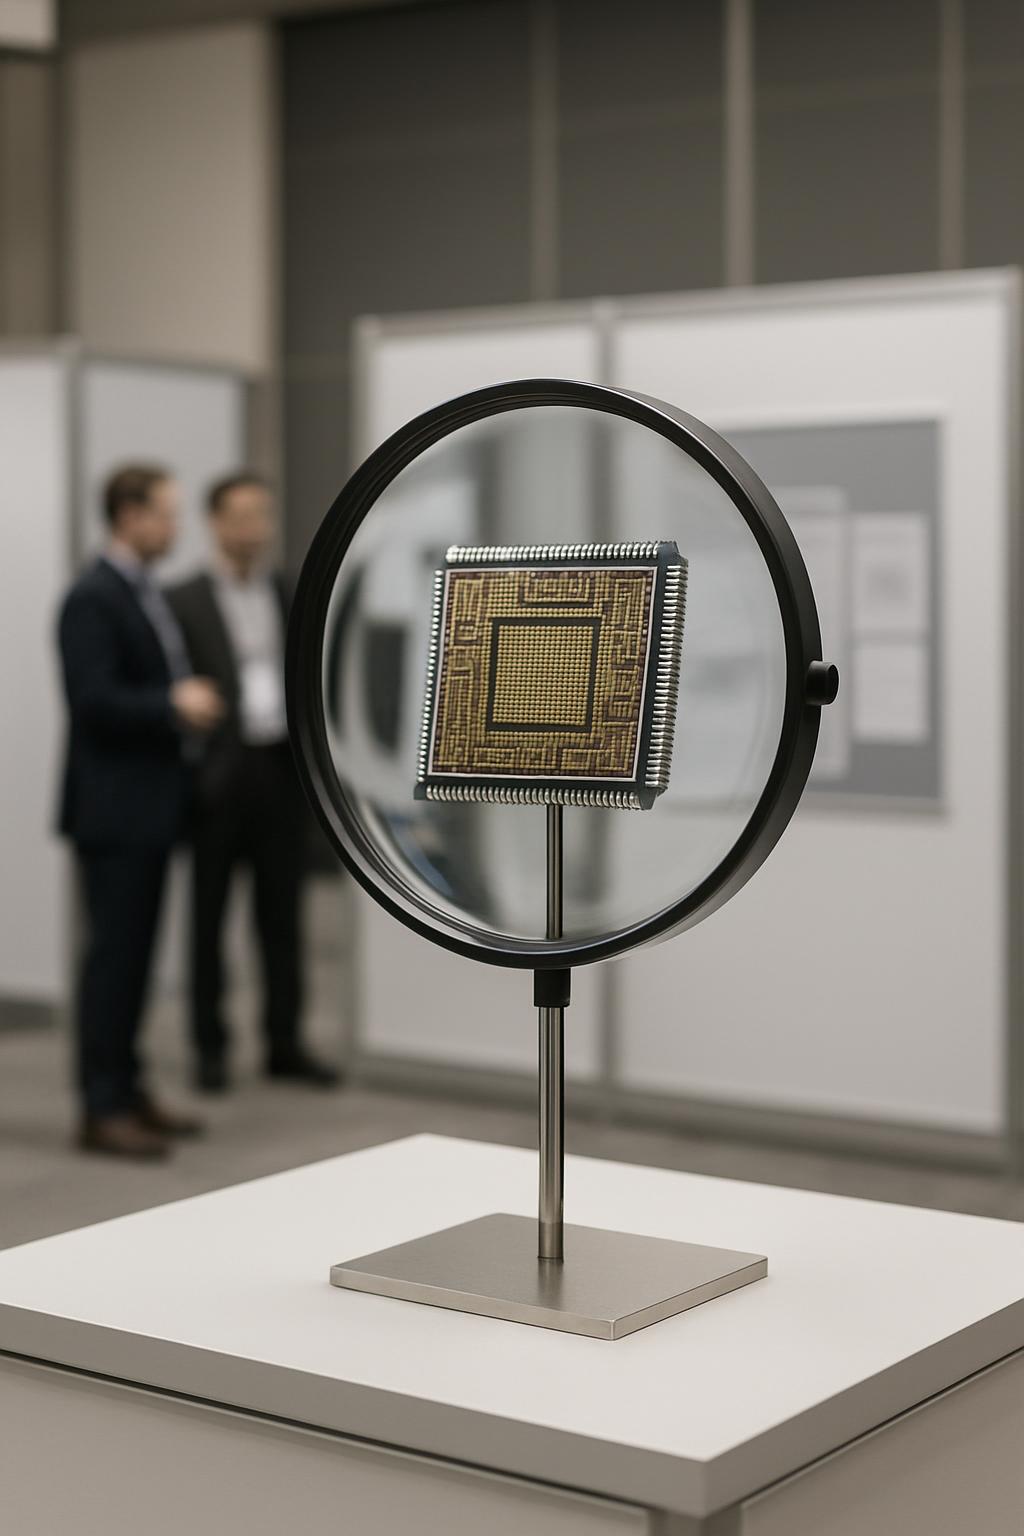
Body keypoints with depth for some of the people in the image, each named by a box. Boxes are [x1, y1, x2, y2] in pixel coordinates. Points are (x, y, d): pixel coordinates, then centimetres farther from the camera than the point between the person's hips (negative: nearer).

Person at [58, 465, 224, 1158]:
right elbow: (94, 701, -22)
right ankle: (103, 1108, -1)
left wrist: (190, 699, 4)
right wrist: (174, 705, -18)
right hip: (112, 807, -9)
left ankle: (127, 1088, 21)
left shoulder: (146, 594, 15)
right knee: (113, 952, -6)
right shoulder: (93, 598, -14)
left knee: (135, 952, 13)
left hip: (150, 805, 9)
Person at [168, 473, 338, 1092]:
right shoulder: (185, 602, -2)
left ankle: (285, 1044, 17)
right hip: (216, 775, -4)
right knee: (208, 917, 5)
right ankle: (211, 1048, 13)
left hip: (281, 769, 4)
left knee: (283, 917, 9)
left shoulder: (292, 597, 11)